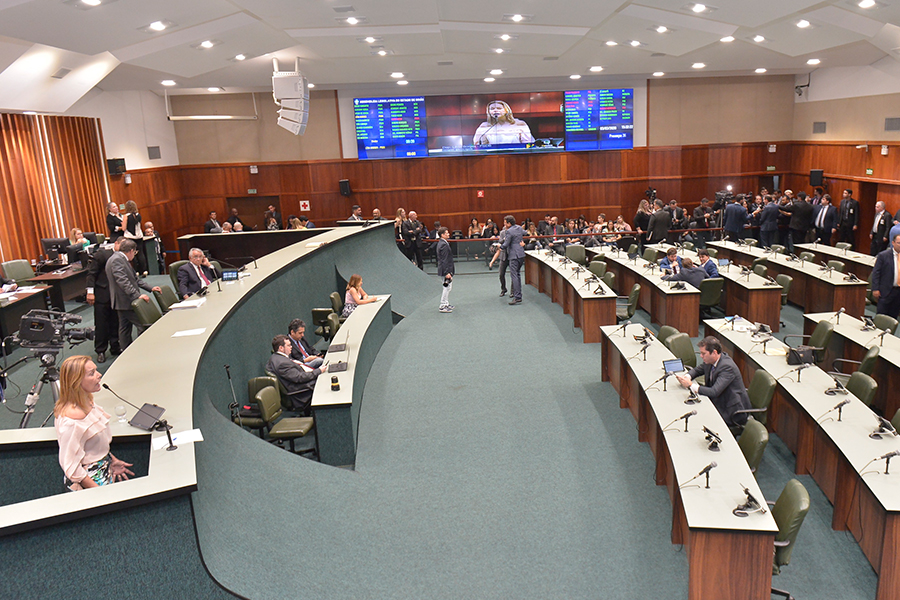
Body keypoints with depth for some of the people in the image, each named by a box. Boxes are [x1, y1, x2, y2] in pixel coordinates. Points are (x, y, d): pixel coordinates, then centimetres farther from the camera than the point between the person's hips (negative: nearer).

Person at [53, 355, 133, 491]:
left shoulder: (87, 403, 1)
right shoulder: (72, 420, -27)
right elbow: (71, 467, -23)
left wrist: (112, 460, 12)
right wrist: (100, 492, -21)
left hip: (105, 468, 9)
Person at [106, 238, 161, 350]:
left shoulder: (122, 259, 16)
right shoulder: (116, 260, -17)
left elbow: (134, 278, 20)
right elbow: (123, 281, -26)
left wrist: (150, 288, 14)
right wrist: (138, 295, -30)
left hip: (125, 301, 11)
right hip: (124, 301, -11)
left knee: (125, 328, 15)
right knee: (143, 325, -9)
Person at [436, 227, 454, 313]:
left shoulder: (441, 243, 12)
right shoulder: (444, 245, -20)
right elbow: (444, 260, -23)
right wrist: (447, 272, -24)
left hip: (445, 270, 10)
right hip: (446, 270, -10)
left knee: (447, 287, 18)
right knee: (447, 287, -5)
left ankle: (446, 304, 27)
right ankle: (442, 306, 0)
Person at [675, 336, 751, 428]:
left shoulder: (727, 367, -27)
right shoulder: (710, 361, -2)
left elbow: (714, 392, -33)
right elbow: (698, 369, 17)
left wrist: (691, 385, -29)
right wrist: (687, 377, -6)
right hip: (719, 404, 8)